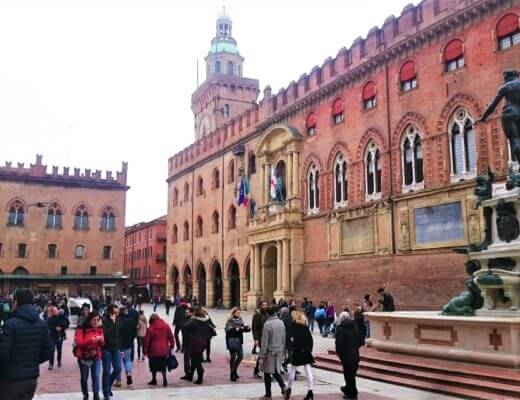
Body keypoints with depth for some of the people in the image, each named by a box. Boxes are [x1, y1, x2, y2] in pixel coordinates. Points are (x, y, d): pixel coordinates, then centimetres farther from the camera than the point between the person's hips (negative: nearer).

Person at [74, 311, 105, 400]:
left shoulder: (99, 329, 1)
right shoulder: (81, 329, -11)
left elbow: (102, 344, 4)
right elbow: (79, 343, -22)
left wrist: (101, 340, -20)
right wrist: (92, 340, -30)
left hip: (96, 357, 2)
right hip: (84, 357, -2)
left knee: (96, 376, -8)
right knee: (84, 377, 11)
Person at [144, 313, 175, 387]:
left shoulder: (150, 329, -9)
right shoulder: (166, 326, 1)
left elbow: (147, 341, -6)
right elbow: (171, 338, 5)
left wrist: (146, 351, 3)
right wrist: (171, 347, 16)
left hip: (154, 351, -3)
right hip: (164, 350, 3)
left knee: (154, 366, 14)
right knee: (163, 366, 12)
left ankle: (154, 380, 24)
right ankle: (164, 380, -1)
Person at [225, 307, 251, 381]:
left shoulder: (240, 319, 9)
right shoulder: (230, 321, -7)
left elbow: (243, 327, 11)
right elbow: (228, 330, -17)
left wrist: (247, 328, -9)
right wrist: (235, 329, -30)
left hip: (239, 340, 6)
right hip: (232, 340, -6)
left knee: (240, 356, 7)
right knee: (233, 357, 2)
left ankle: (234, 370, 29)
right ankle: (232, 373, 14)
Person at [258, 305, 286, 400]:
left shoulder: (267, 324, -16)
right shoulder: (281, 323, 2)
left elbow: (264, 342, -14)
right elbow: (284, 339, 9)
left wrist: (262, 356, -9)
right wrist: (282, 352, 18)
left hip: (269, 352, -5)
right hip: (279, 352, 5)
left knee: (267, 374, 7)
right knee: (276, 371, 18)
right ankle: (283, 386, -5)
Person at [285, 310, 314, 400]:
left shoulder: (293, 324, 1)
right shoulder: (305, 326, 11)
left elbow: (290, 336, -13)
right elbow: (310, 338, 7)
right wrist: (310, 348, 10)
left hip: (297, 350, -3)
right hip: (307, 350, 3)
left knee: (293, 369, 10)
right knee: (308, 371, 2)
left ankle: (288, 389, 21)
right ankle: (310, 391, -2)